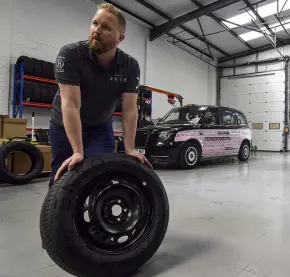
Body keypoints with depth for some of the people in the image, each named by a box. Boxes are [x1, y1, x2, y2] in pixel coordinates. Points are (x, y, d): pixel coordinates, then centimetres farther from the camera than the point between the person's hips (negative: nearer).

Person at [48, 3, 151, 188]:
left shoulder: (130, 66, -15)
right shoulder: (70, 54, -24)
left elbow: (130, 109, -18)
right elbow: (71, 104, -32)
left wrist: (129, 149, -28)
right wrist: (78, 152, -38)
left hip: (101, 127, 2)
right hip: (65, 126, -2)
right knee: (63, 178, 3)